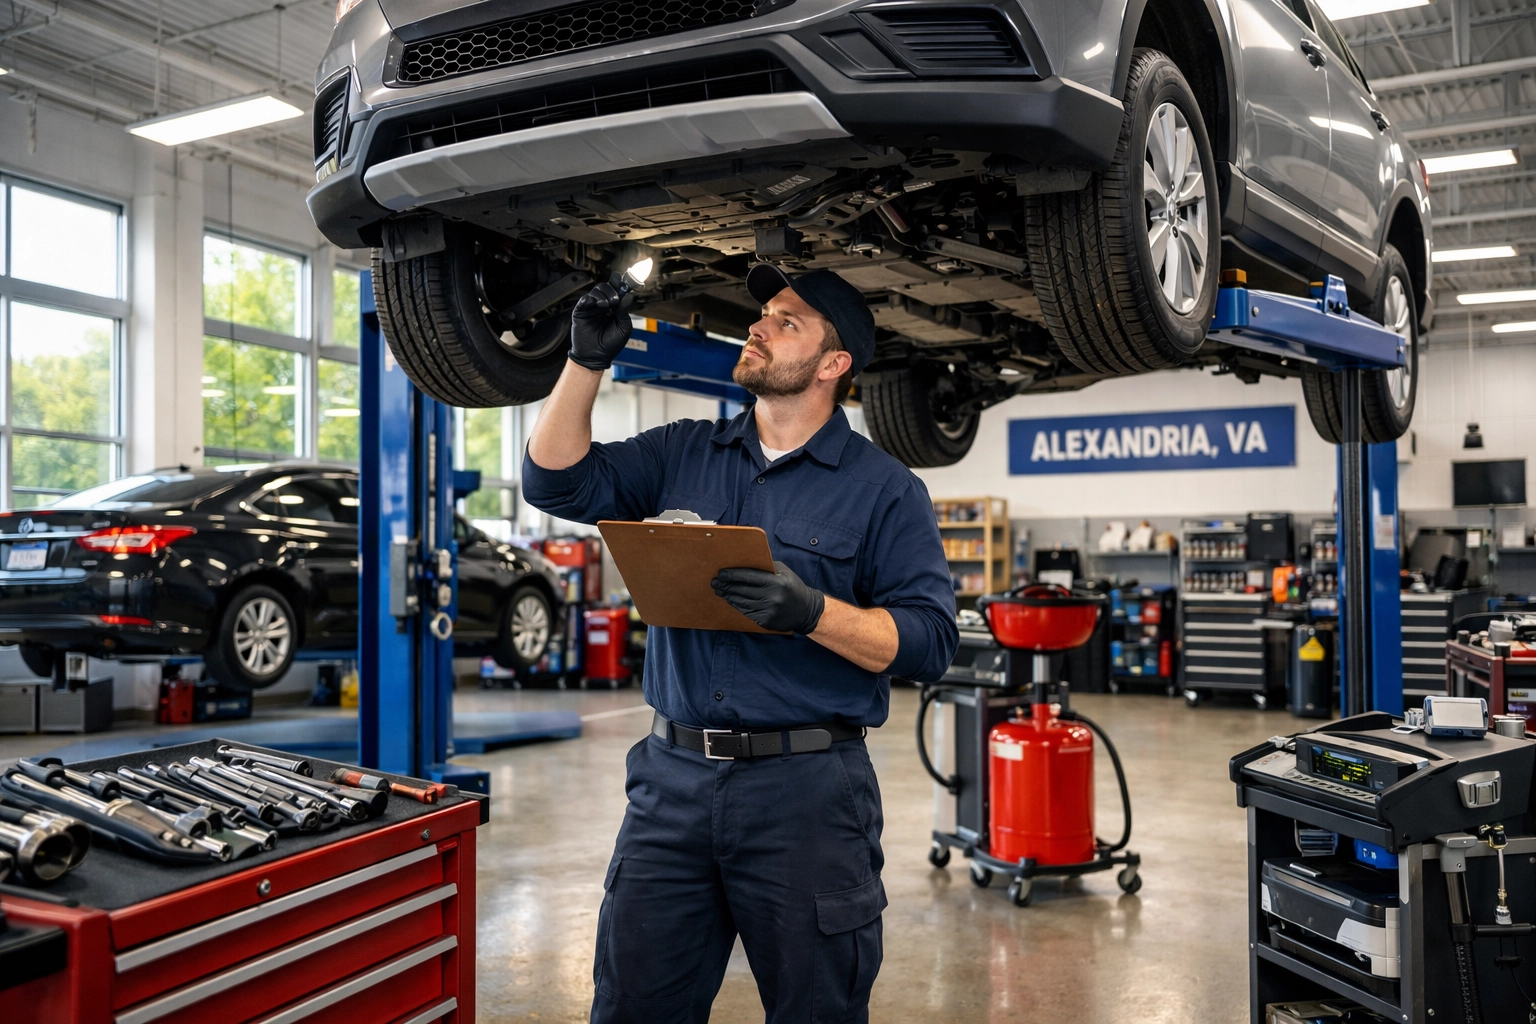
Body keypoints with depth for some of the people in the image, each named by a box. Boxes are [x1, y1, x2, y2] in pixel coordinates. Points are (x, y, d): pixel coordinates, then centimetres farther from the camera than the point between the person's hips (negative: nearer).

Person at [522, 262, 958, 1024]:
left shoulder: (885, 490, -1)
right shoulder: (683, 454, 12)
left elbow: (929, 640, -9)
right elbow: (560, 482, 6)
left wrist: (811, 611, -24)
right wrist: (586, 363, -5)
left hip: (807, 792, -3)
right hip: (673, 778, 4)